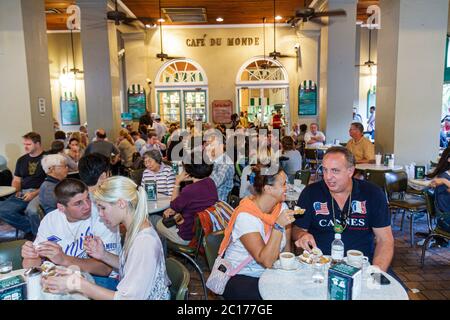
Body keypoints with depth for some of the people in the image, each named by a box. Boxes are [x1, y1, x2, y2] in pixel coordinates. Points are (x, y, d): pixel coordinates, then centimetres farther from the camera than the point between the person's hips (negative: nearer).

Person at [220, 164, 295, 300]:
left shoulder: (282, 207, 0)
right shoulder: (245, 216, -21)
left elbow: (287, 249, 4)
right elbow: (266, 261, -26)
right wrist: (278, 226, -30)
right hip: (240, 277, -5)